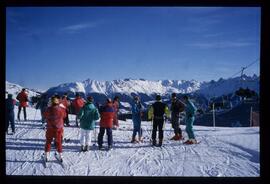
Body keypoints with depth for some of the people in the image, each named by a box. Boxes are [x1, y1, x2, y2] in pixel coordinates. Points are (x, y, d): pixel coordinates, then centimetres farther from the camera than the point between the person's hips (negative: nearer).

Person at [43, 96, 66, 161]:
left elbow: (45, 116, 2)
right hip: (59, 128, 1)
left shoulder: (48, 109, -16)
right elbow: (64, 115, 6)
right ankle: (60, 155, 23)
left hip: (50, 129, -1)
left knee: (48, 142, 15)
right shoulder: (62, 109, -13)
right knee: (58, 142, 16)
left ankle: (47, 156, 20)